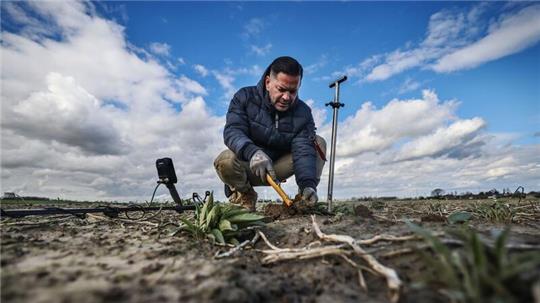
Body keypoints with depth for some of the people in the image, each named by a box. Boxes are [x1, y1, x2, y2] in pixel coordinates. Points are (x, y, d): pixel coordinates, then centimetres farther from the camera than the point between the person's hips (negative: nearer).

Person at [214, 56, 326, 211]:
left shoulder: (303, 113, -8)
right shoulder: (245, 97, -10)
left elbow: (304, 150, -20)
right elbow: (232, 131, -24)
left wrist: (308, 184, -38)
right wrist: (252, 152, -46)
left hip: (277, 168, 2)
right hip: (247, 166, -1)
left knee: (318, 143, -12)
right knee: (226, 160, -34)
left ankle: (305, 200, -7)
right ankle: (245, 196, -4)